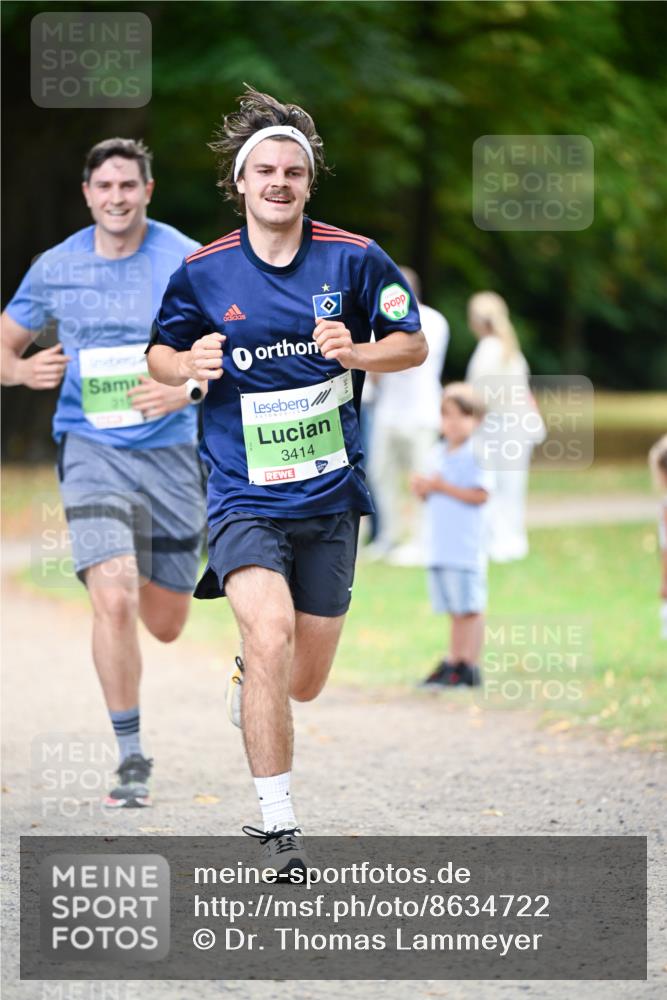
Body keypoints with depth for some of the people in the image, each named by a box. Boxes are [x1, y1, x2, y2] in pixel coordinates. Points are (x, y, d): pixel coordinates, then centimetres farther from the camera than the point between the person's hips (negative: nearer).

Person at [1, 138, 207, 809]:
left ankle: (147, 568, 50)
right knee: (114, 602, -20)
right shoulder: (55, 268, 1)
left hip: (170, 451, 1)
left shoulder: (188, 262, -4)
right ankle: (132, 758, -9)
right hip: (92, 449, -1)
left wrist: (187, 390, -25)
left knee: (165, 624, 11)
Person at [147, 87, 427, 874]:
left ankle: (247, 674, 49)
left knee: (303, 684, 10)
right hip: (244, 496, -2)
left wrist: (354, 351, -16)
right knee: (272, 636, -27)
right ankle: (276, 822, -20)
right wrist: (188, 365, -13)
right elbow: (158, 355, 10)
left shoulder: (354, 260, -4)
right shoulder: (202, 272, -3)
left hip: (329, 496, 2)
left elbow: (414, 344, 4)